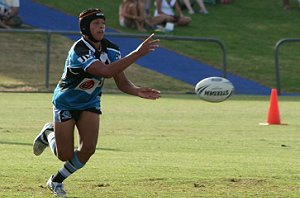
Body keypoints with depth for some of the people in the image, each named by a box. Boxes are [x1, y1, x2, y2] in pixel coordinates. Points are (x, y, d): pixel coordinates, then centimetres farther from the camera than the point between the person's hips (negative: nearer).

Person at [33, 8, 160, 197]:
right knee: (65, 155, -2)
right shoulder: (79, 52, -33)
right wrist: (138, 53, -50)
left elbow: (122, 82, -9)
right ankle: (49, 133, 34)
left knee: (88, 149, -12)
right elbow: (107, 72, -46)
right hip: (66, 102, -5)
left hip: (90, 103, 5)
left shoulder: (111, 50, -11)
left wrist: (138, 91, -32)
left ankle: (56, 181, 14)